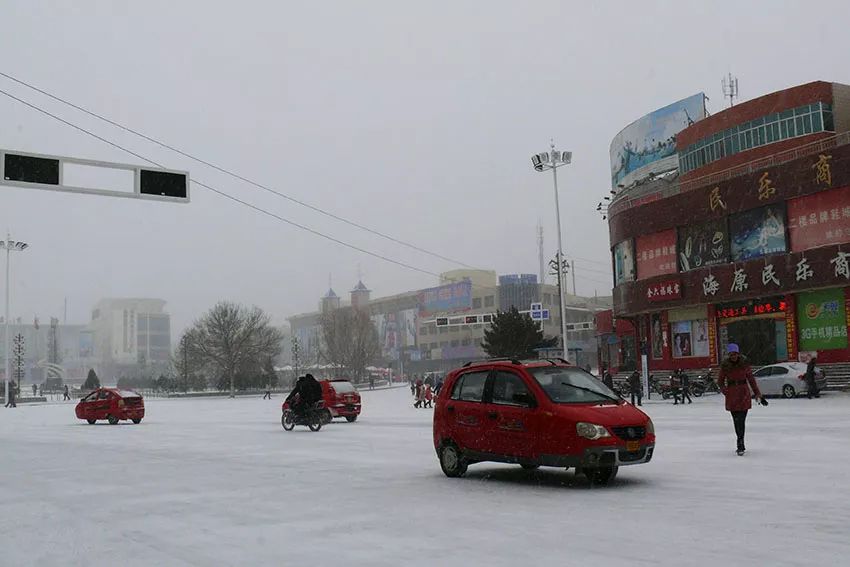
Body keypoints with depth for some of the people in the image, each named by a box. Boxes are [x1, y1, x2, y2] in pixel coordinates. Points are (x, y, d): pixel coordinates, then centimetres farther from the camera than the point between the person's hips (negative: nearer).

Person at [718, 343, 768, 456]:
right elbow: (720, 382, 9)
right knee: (736, 420, 2)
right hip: (732, 396, 1)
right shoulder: (725, 365, 1)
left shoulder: (745, 364, -1)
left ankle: (740, 443, -8)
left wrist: (758, 394, 7)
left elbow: (751, 379, 7)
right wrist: (725, 391, -9)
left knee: (741, 420, -9)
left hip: (744, 394, -1)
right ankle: (741, 445, 10)